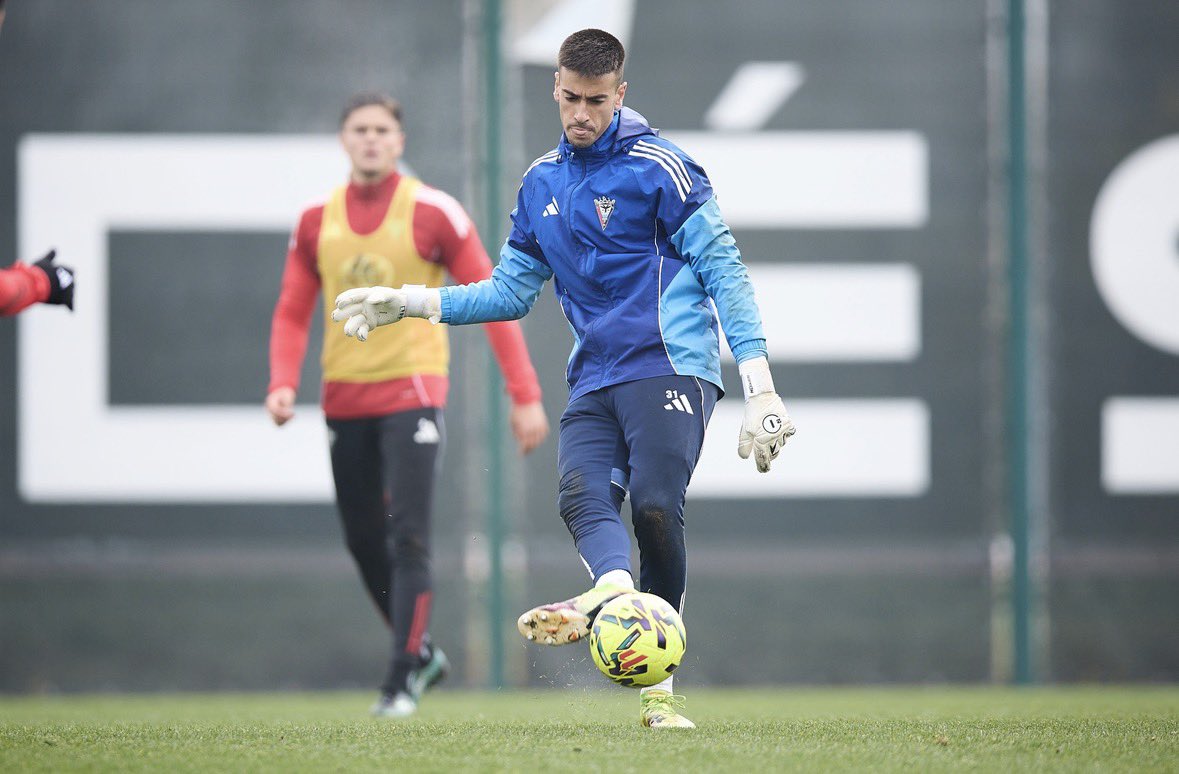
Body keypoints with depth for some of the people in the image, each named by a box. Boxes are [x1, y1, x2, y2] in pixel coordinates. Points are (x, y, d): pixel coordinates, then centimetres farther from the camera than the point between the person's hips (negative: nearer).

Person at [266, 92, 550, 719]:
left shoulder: (433, 213, -5)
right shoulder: (317, 222, 6)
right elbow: (292, 314, 11)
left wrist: (525, 396, -7)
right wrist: (283, 383, -8)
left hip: (412, 391, -4)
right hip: (344, 401, 4)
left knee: (408, 539, -13)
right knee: (364, 544, 9)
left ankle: (403, 679, -9)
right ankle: (422, 652, 28)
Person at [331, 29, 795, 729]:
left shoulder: (659, 167, -2)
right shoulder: (542, 183, 17)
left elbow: (724, 271, -4)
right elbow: (512, 291, 24)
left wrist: (760, 387, -11)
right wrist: (411, 303, 14)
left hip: (669, 366, -6)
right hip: (593, 378, 6)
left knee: (655, 506, -20)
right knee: (582, 495, -21)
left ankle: (658, 681, -17)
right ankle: (614, 589, -47)